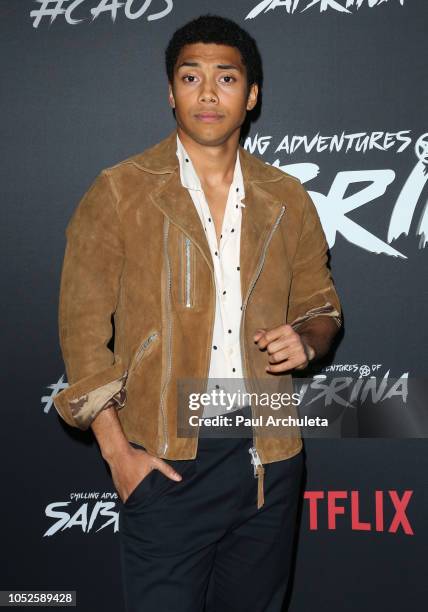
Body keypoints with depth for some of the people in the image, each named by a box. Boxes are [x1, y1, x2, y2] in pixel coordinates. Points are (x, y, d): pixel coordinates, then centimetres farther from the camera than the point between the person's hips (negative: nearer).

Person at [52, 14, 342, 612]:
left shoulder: (287, 199, 7)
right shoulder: (120, 193, -4)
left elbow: (321, 305, 17)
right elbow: (83, 328, -5)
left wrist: (307, 338, -7)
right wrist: (117, 451, -10)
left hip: (266, 454, 4)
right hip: (164, 459, -3)